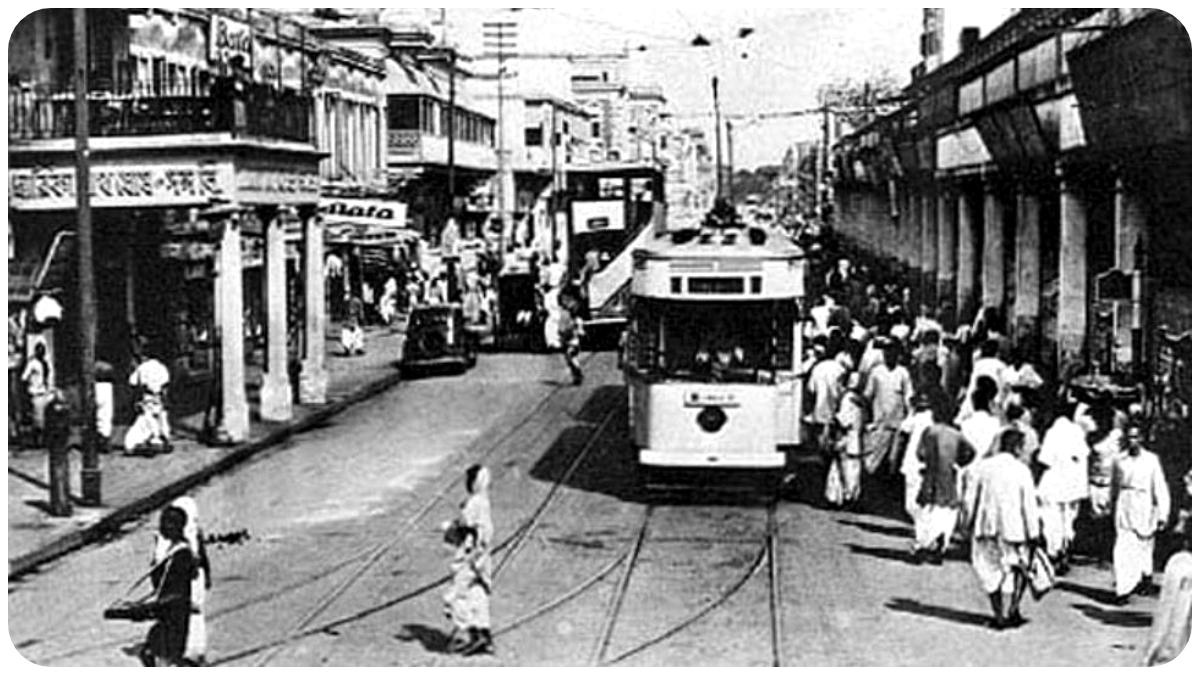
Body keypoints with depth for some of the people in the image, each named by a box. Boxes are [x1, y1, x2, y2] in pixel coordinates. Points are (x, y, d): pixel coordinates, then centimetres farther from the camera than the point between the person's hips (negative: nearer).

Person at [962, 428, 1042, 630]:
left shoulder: (984, 466, 0)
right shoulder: (1021, 470, -9)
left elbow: (969, 498, 3)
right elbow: (1029, 505, -8)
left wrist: (969, 522, 15)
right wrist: (1033, 533, -1)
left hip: (987, 525, 3)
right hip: (1012, 528, -3)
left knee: (990, 570, 14)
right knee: (1011, 572, 10)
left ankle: (998, 614, 17)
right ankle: (1006, 614, 9)